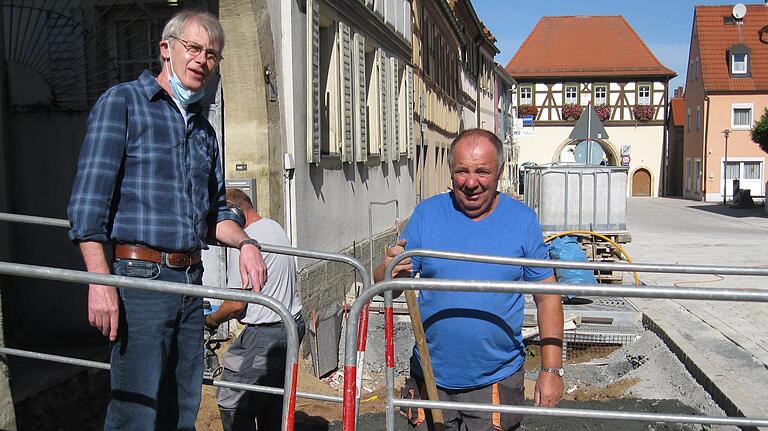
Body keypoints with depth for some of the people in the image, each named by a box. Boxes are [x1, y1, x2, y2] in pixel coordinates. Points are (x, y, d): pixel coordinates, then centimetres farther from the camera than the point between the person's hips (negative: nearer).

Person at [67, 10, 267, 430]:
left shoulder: (203, 127, 19)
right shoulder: (122, 101, -1)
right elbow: (88, 199, -9)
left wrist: (244, 242, 4)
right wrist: (100, 282, -17)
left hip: (191, 280, 7)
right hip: (141, 275, -6)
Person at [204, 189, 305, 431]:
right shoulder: (275, 227, 11)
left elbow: (236, 304, -16)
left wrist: (211, 320, 3)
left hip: (264, 334, -10)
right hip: (293, 323, 10)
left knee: (231, 403, 0)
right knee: (273, 402, 18)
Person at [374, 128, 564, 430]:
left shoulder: (522, 219, -3)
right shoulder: (426, 214, -2)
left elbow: (547, 296, 0)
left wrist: (552, 370, -4)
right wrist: (390, 271, -26)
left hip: (497, 380, -1)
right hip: (431, 378, 1)